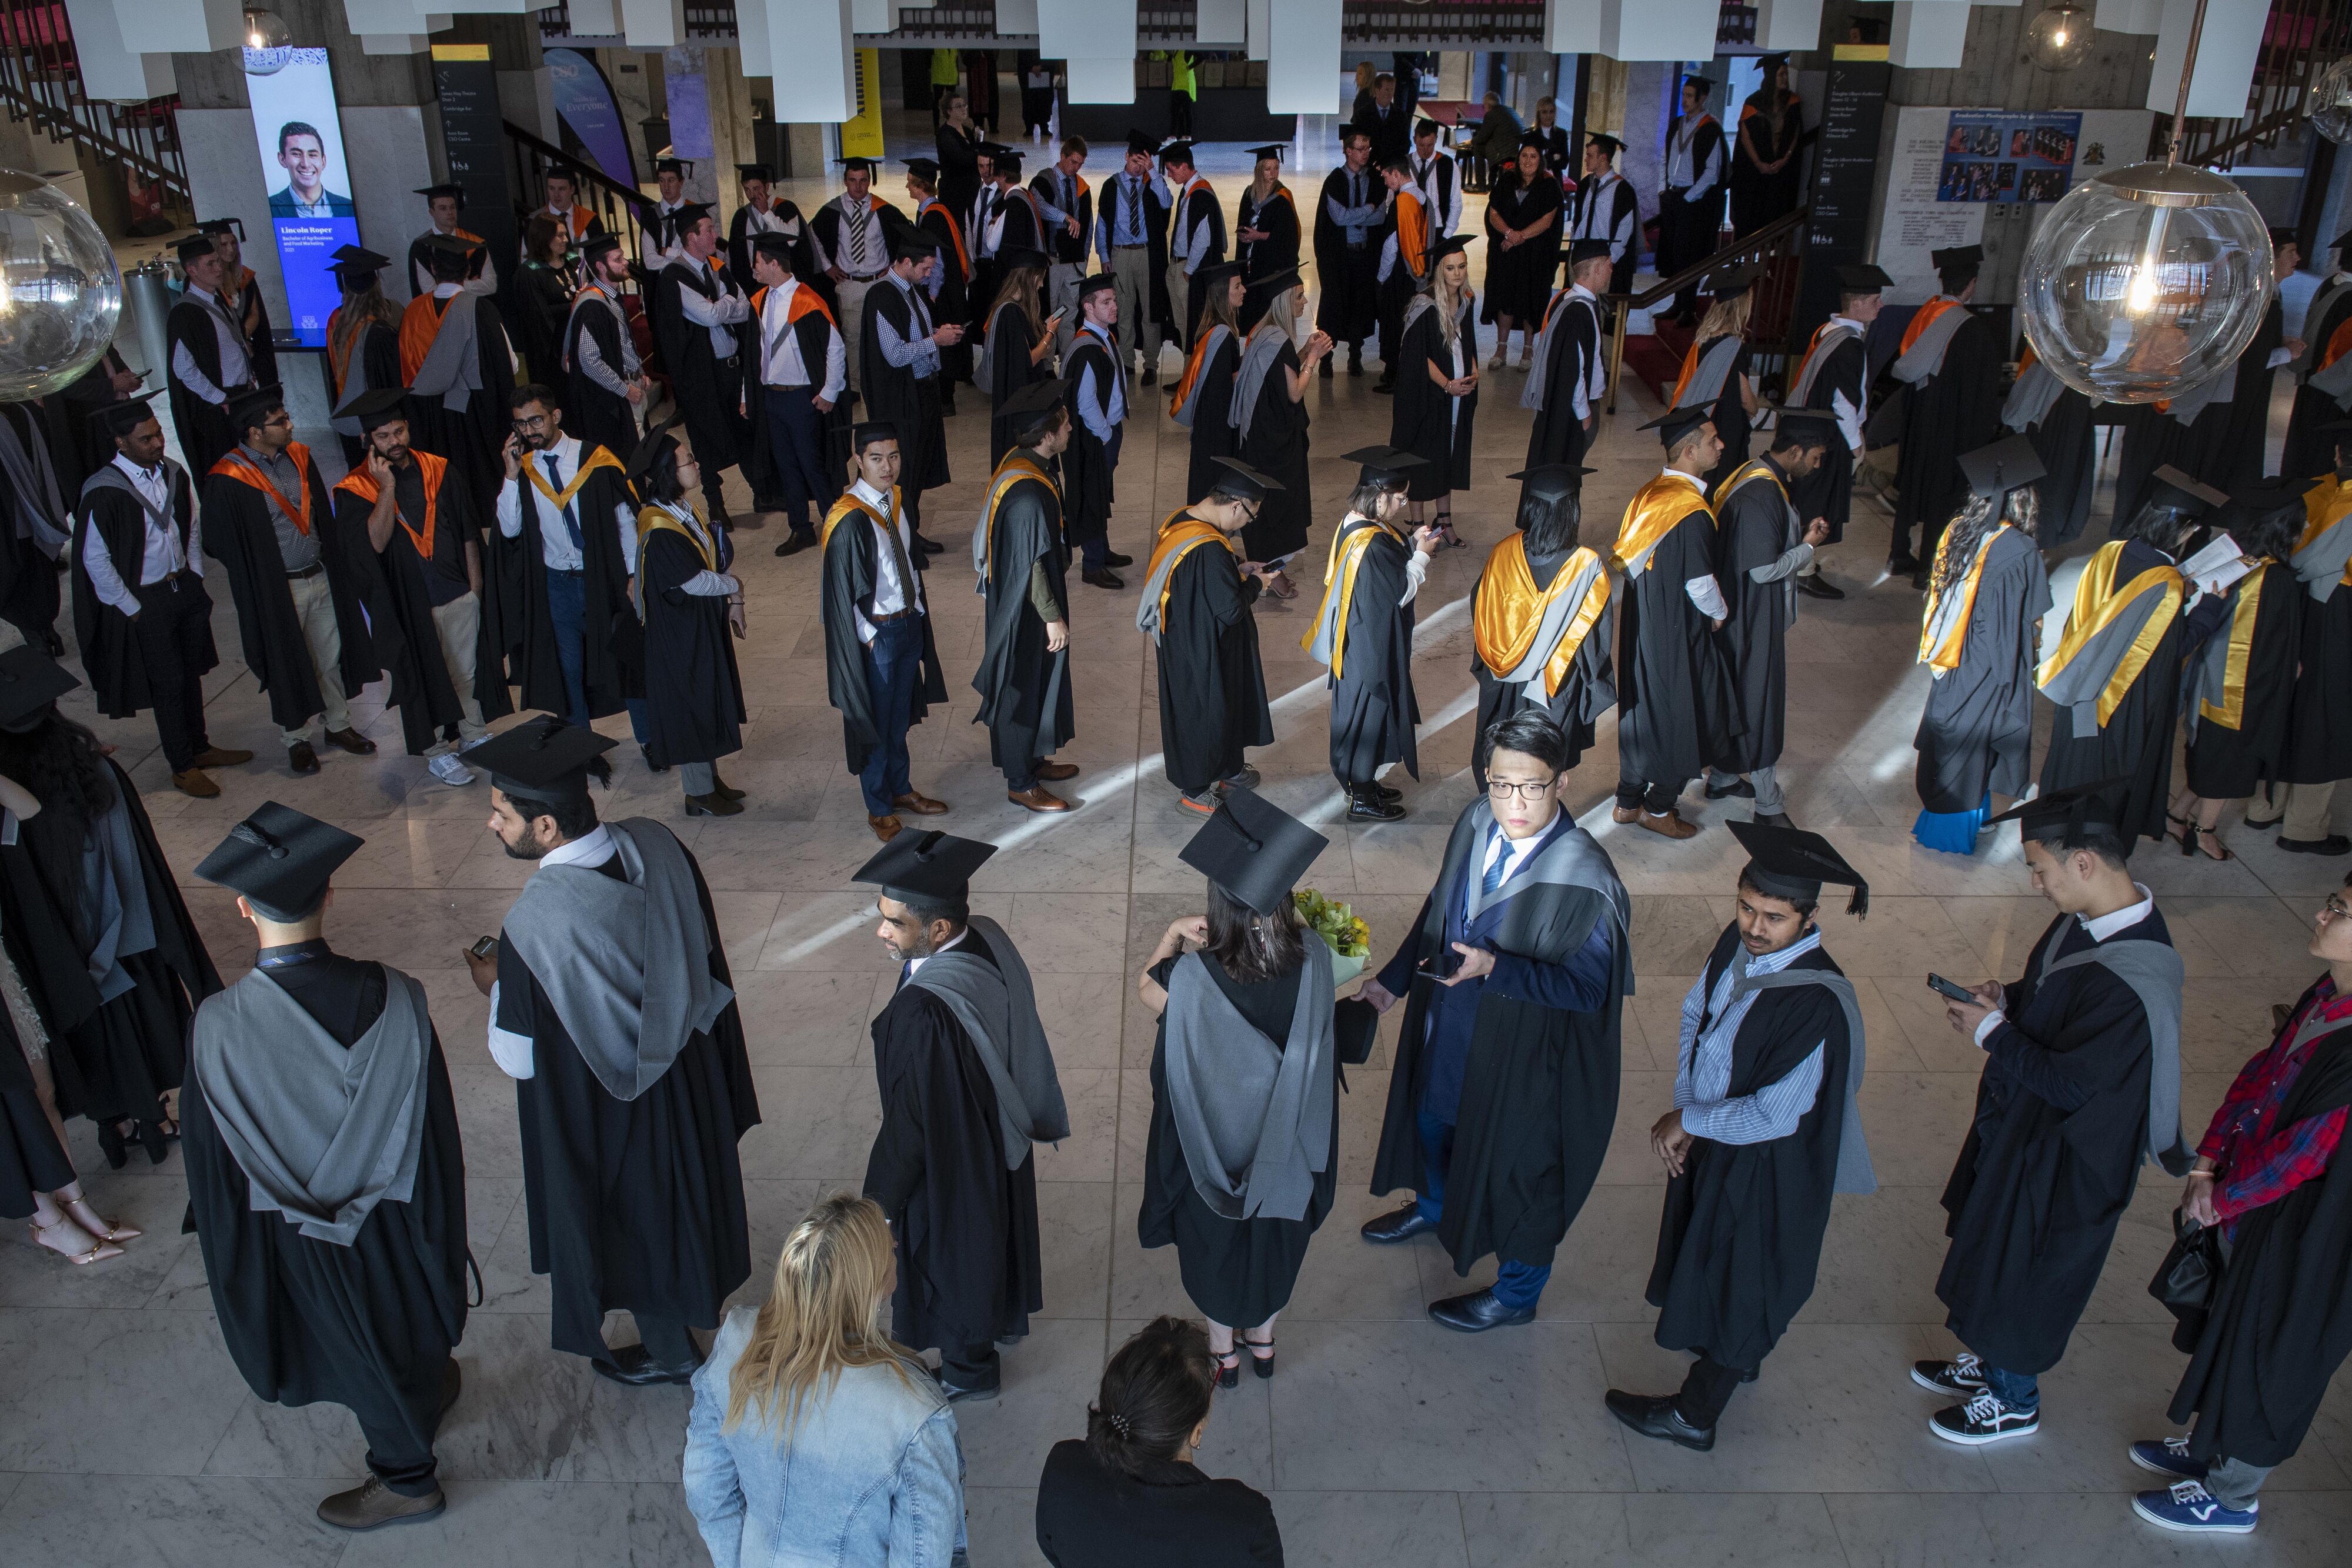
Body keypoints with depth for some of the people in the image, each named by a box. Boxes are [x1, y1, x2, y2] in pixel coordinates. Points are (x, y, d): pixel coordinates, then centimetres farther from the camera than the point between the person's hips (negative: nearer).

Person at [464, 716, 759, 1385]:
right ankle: (700, 1291, 58)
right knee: (678, 1191, 32)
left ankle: (669, 1351, 46)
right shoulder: (657, 844, -19)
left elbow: (520, 1058, -23)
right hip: (688, 1075, 6)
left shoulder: (537, 923, -37)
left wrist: (493, 984, -5)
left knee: (634, 1224, 22)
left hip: (607, 1113, -6)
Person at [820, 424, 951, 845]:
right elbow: (843, 592, -18)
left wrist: (918, 612, 10)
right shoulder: (849, 520, -23)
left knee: (900, 715, 22)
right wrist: (868, 637, -15)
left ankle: (901, 790, 40)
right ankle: (879, 809, 25)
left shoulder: (897, 500, 0)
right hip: (875, 633, -7)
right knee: (875, 720, 9)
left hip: (909, 621, 7)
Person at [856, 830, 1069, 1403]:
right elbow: (1020, 1044, 0)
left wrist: (880, 1199, -12)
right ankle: (1007, 1316, 59)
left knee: (951, 1257, 20)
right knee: (994, 1228, 32)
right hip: (1002, 1139, 7)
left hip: (949, 1166, -7)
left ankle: (969, 1368, 46)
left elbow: (912, 1123, -28)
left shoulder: (924, 1013, -42)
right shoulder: (989, 940, -18)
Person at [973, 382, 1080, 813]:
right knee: (1023, 692, 6)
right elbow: (1031, 564, -26)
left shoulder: (1020, 462, -2)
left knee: (1037, 684, 24)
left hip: (1016, 598, 10)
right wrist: (1053, 616, -18)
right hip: (1024, 610, -10)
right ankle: (1021, 783, 22)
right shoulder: (1028, 494, -32)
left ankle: (1033, 760, 41)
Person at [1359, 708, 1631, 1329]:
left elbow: (1589, 987, -25)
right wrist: (1395, 977, 9)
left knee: (1516, 1164, 17)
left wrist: (1494, 968, -35)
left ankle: (1517, 1291, 45)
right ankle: (1435, 1206, 65)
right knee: (1433, 1117, 31)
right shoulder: (1478, 822, -13)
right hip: (1447, 1026, 7)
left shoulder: (1584, 880, -32)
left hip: (1521, 1051, -6)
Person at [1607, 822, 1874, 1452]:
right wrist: (1684, 1106, -7)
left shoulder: (1817, 1005, -35)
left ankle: (1693, 1415, 35)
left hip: (1765, 1168, -7)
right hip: (1712, 1136, 7)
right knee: (1711, 1259, 29)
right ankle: (1737, 1354, 56)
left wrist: (1688, 1121, -18)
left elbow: (1773, 1115, -30)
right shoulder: (1738, 944, -13)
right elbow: (1695, 1015, 3)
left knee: (1733, 1284, 14)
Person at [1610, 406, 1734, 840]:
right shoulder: (1691, 513, -25)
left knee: (1640, 709, 19)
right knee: (1680, 718, 10)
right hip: (1679, 637, -8)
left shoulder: (1648, 496, 0)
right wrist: (1720, 612, -2)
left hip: (1640, 626, 8)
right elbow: (1700, 584, -22)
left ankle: (1628, 801, 30)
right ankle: (1659, 807, 24)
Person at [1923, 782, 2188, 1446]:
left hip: (2064, 1156, -8)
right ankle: (1991, 1363, 49)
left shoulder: (2131, 982, -36)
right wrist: (2006, 998, -8)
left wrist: (1992, 1032, -19)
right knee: (1994, 1252, 26)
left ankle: (2014, 1402, 37)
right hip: (2021, 1122, 8)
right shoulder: (2097, 915, -9)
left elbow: (2071, 1084, -28)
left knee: (2021, 1272, 13)